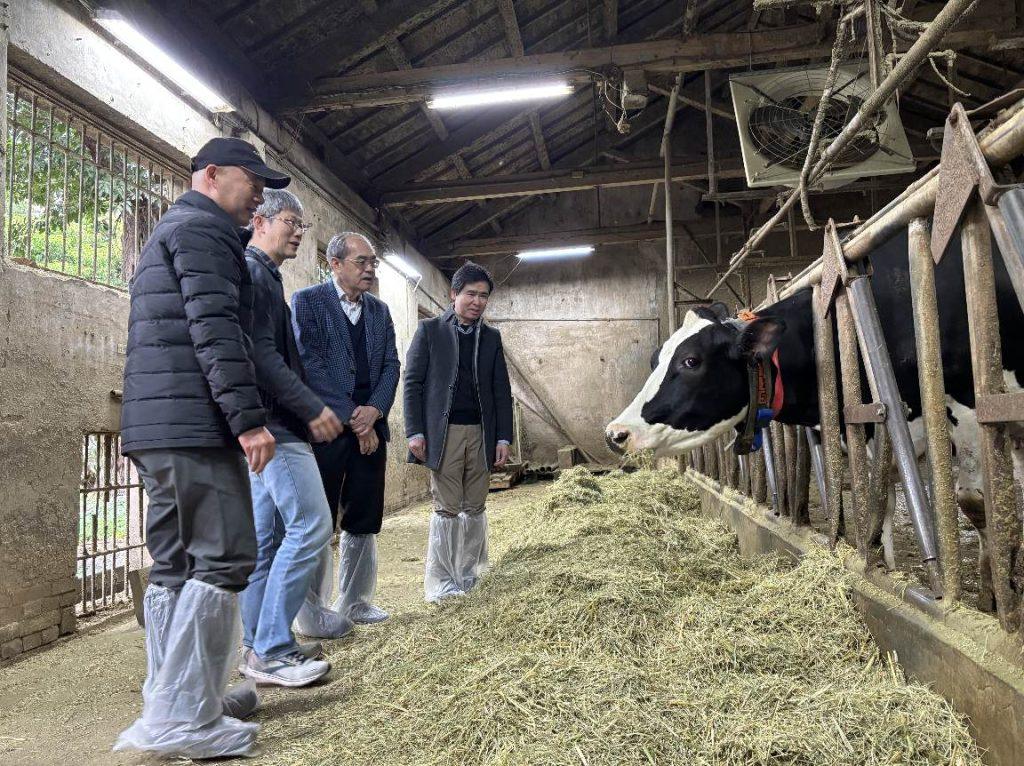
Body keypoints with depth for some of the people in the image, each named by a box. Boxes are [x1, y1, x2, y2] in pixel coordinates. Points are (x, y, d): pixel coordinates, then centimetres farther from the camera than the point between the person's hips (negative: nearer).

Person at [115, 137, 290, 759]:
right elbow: (215, 330, -17)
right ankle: (183, 719, -6)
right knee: (225, 556, -9)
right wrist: (249, 418, -20)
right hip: (194, 424, -10)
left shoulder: (170, 232, 29)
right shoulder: (204, 229, -4)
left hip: (155, 426, 10)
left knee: (176, 563, 11)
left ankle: (169, 706, 17)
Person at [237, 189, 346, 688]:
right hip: (274, 425, -11)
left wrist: (307, 410, 17)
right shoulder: (253, 273, -8)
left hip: (269, 426, 11)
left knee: (268, 534, 11)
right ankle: (270, 651, -4)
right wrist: (312, 409, -19)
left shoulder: (264, 277, 22)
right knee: (310, 526, -11)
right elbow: (261, 354, -19)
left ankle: (258, 647, 19)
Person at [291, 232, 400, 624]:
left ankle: (354, 602, 22)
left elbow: (391, 365, 10)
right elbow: (310, 364, -10)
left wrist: (374, 410, -8)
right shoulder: (307, 301, -1)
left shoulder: (379, 311, 16)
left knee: (364, 522, 10)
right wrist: (352, 419, -13)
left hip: (371, 427, 6)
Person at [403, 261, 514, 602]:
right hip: (444, 433, -4)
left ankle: (468, 575, 21)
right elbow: (413, 383, -1)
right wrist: (415, 432, -9)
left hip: (481, 434, 4)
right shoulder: (430, 330, 2)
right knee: (447, 509, -1)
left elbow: (501, 391, 11)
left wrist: (504, 437, 4)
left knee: (475, 508, 9)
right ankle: (440, 583, 8)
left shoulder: (491, 337, 13)